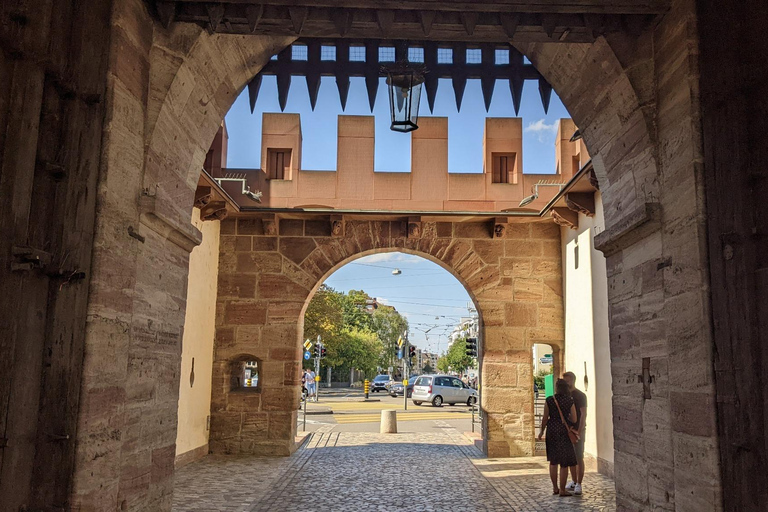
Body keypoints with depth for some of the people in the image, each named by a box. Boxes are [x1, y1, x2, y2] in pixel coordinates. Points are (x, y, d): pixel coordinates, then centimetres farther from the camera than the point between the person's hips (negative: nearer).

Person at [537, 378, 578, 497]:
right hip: (564, 432, -3)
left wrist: (541, 431, 10)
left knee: (553, 460, 16)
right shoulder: (570, 401, -9)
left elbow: (545, 418, -4)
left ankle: (555, 488, 21)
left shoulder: (549, 400, -6)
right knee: (564, 462, 5)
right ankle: (562, 490, 6)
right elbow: (574, 420, -7)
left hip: (551, 430, 3)